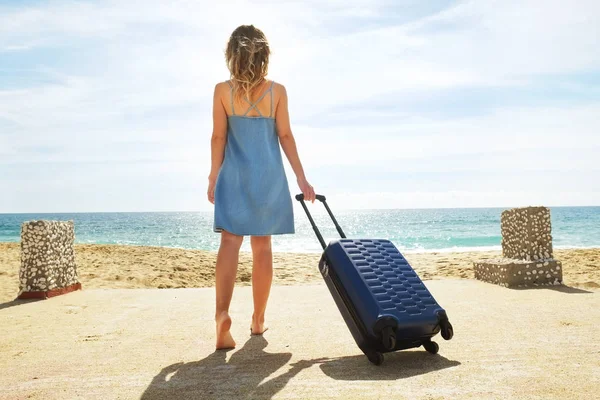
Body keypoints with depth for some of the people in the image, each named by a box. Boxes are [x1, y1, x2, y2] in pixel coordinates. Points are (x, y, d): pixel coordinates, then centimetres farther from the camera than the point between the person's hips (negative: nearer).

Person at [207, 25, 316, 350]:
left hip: (235, 175, -1)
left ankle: (222, 313, -24)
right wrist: (301, 178, 3)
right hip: (268, 175, 1)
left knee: (230, 241, -4)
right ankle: (258, 320, 17)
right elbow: (285, 136, -2)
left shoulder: (222, 90, -1)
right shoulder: (277, 90, 0)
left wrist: (213, 177, 7)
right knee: (262, 246, 8)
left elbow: (219, 137, -2)